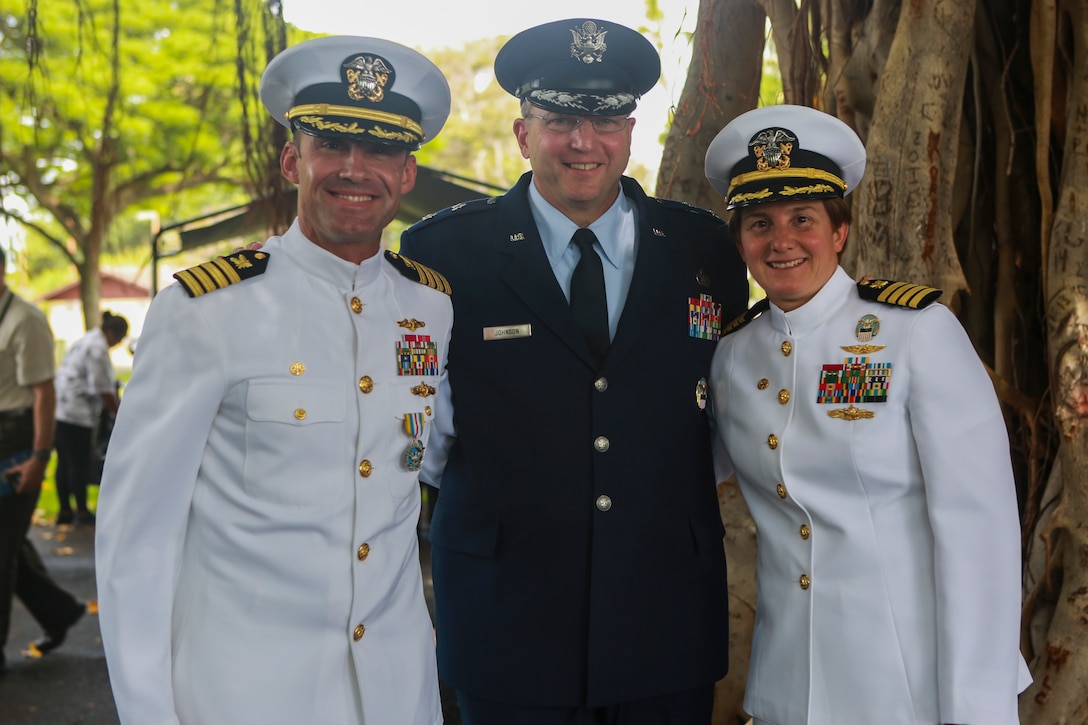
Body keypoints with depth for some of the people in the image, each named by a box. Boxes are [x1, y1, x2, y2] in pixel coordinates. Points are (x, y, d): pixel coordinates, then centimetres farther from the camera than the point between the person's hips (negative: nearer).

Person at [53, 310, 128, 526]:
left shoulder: (87, 340, 19)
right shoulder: (99, 348, -12)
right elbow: (102, 389, -14)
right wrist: (117, 413, -4)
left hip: (59, 409, 10)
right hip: (76, 412, -10)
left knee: (64, 462, 12)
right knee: (79, 463, -3)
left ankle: (64, 511, 18)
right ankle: (82, 511, 4)